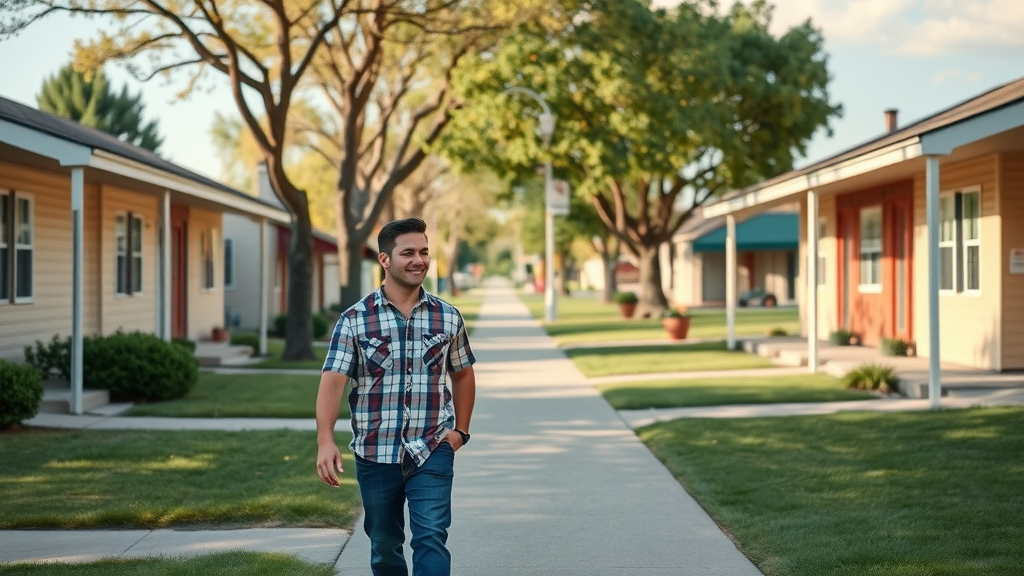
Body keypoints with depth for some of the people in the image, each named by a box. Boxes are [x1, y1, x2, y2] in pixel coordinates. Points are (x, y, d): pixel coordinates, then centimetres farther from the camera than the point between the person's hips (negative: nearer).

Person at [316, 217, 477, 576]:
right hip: (375, 453, 0)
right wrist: (325, 441, -26)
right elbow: (332, 381, -13)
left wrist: (461, 430, 8)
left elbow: (462, 374, 17)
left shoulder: (447, 317, 3)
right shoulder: (354, 320, -5)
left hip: (432, 452, 0)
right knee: (384, 546, 13)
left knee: (431, 537, -13)